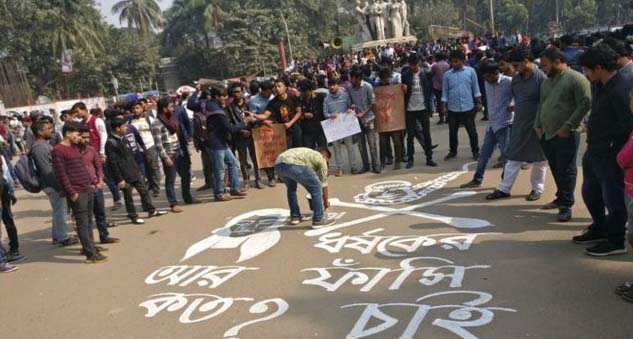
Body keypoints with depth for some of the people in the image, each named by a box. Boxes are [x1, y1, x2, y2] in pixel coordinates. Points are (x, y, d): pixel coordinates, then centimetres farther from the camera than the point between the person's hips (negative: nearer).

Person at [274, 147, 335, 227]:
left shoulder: (308, 153, 43)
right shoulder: (320, 158, 23)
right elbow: (324, 183, 27)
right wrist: (326, 201, 40)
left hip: (278, 164, 8)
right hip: (293, 164, -8)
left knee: (291, 188, 34)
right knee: (316, 187, 8)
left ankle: (295, 217, 36)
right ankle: (318, 220, 12)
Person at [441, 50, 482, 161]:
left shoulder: (470, 71, -2)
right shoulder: (447, 74, 1)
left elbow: (475, 88, 2)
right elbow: (445, 92, 4)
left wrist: (479, 103, -1)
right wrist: (444, 107, 0)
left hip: (468, 107, -1)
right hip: (453, 109, 1)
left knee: (472, 131, 6)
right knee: (452, 132, 10)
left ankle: (475, 152, 20)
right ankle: (453, 151, 26)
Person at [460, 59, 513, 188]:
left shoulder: (509, 82, -15)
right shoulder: (487, 83, 6)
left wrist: (514, 105, -17)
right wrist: (489, 115, 10)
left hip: (504, 123, -7)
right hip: (491, 124, 7)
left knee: (506, 155, 2)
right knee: (484, 153, 13)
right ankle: (477, 179, 23)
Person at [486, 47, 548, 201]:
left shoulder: (541, 77, -16)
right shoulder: (516, 79, 5)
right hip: (519, 123, 6)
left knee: (539, 158, 9)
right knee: (513, 157, 9)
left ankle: (537, 189, 23)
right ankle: (504, 189, 14)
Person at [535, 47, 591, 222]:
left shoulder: (576, 79, -9)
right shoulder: (546, 82, 16)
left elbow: (585, 105, -15)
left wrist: (567, 127, -18)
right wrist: (538, 125, 10)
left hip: (566, 136, -7)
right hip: (547, 135, 7)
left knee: (566, 172, -3)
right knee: (556, 170, 16)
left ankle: (566, 206, 3)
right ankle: (561, 198, 29)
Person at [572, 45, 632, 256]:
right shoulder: (601, 86, 8)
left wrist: (611, 144, -14)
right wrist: (591, 126, 3)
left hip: (609, 155, -10)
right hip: (594, 150, 10)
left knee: (612, 198, 3)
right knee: (590, 192, 21)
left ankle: (615, 242, 18)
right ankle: (599, 230, 39)